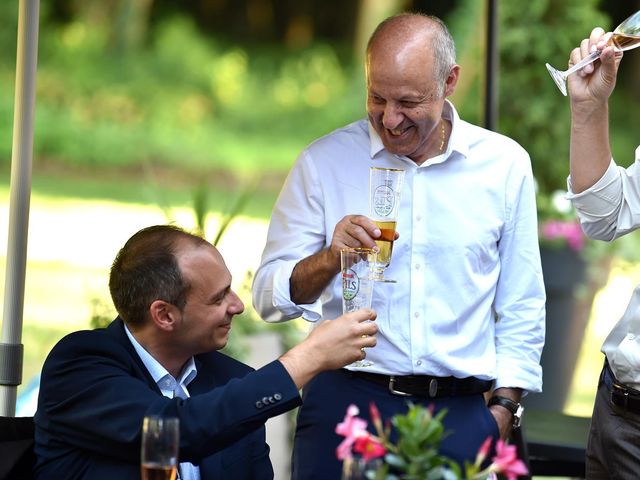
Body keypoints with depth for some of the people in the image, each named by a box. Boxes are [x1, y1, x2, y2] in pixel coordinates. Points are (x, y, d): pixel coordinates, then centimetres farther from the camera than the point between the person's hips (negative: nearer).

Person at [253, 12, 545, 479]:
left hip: (463, 414, 1)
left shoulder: (505, 164, 5)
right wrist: (329, 259, -18)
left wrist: (502, 408, 4)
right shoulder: (324, 162, 2)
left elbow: (522, 311, 11)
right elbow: (270, 297, 0)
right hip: (346, 401, -1)